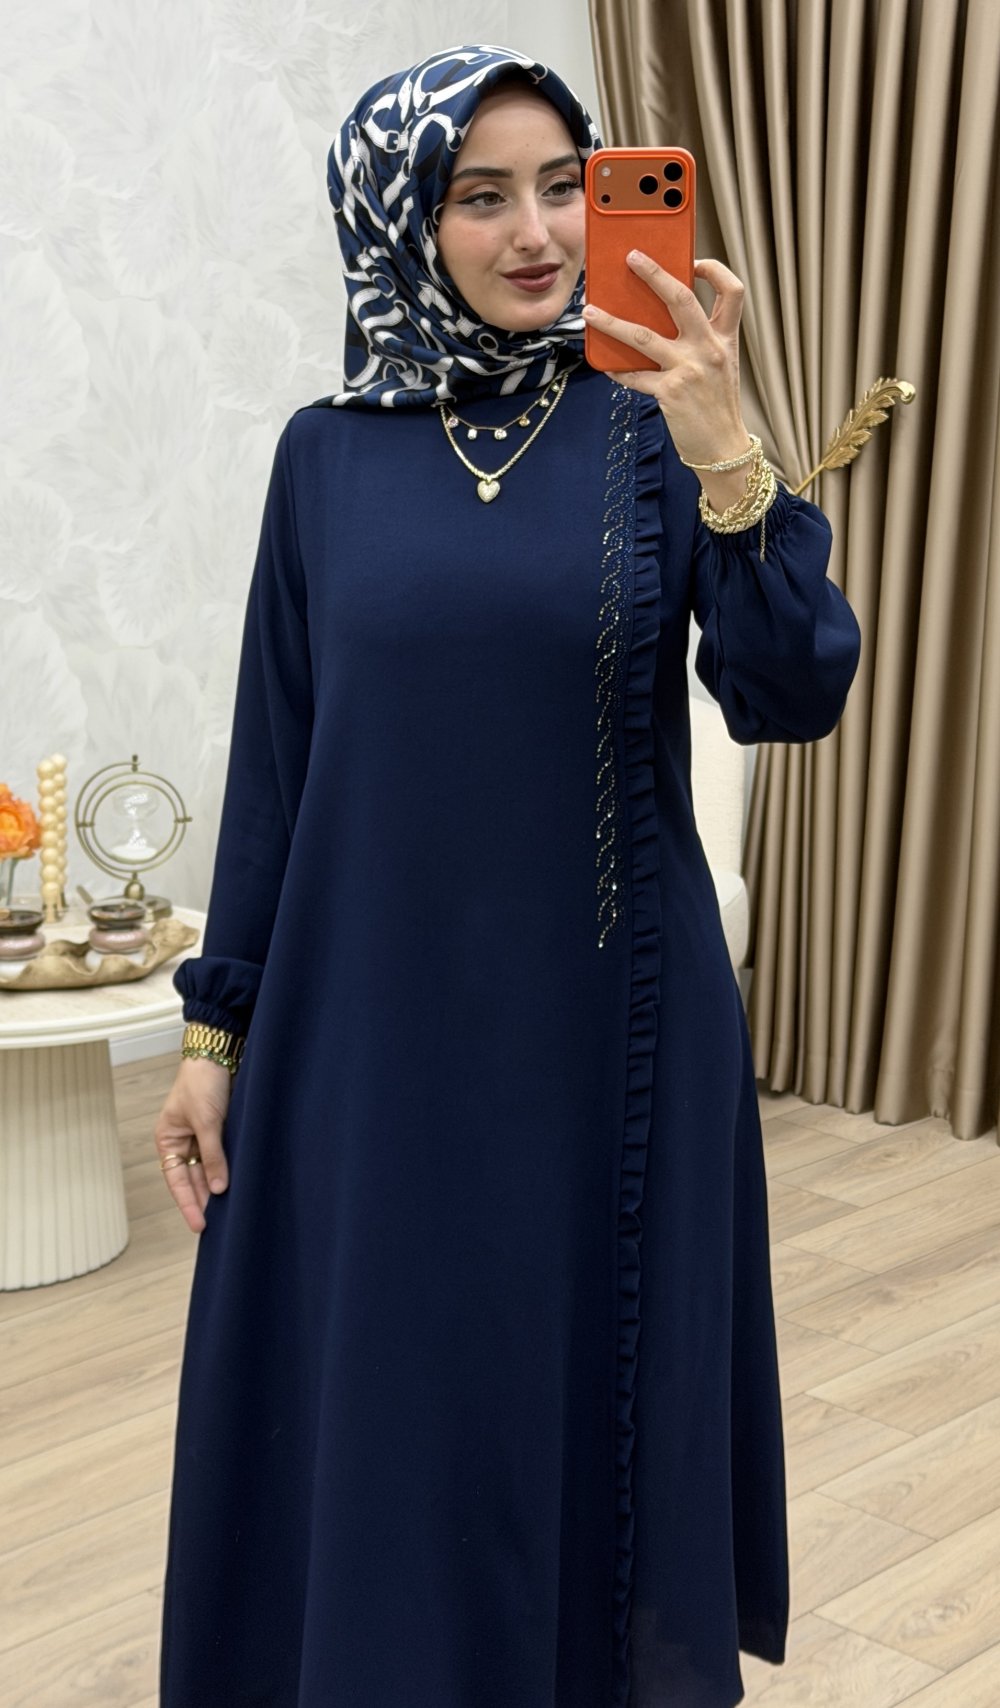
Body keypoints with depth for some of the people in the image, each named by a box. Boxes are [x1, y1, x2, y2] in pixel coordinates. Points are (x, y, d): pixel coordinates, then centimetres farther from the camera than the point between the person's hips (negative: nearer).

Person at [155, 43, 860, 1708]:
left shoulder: (651, 429, -1)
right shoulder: (330, 453, 3)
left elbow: (792, 697, -12)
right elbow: (274, 756, 5)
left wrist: (726, 457, -26)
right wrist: (218, 1024, 4)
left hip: (609, 1021, -1)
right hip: (376, 1022, 1)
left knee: (599, 1396, 11)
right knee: (376, 1410, 10)